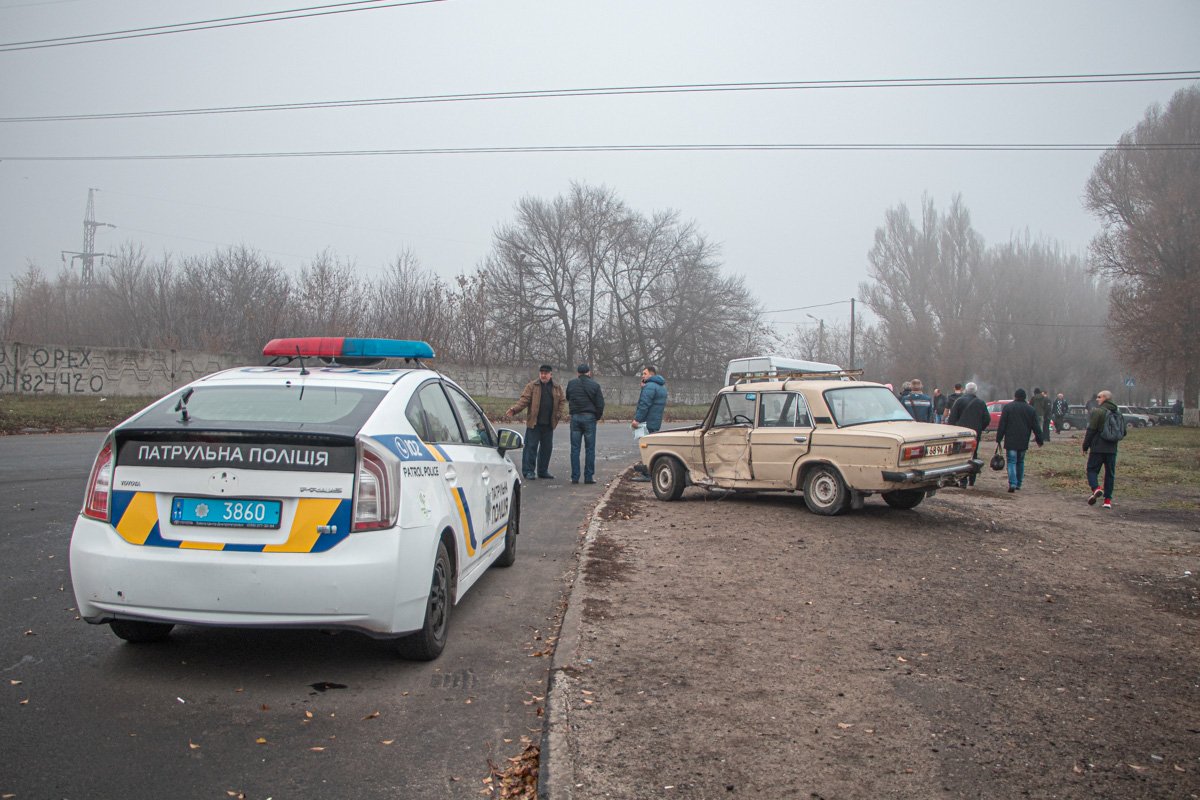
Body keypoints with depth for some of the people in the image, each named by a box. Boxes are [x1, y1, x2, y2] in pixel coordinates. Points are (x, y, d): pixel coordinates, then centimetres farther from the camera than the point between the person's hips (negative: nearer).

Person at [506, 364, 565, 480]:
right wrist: (514, 409, -20)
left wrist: (558, 414, 2)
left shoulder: (557, 388, 9)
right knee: (531, 446, -3)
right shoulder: (532, 386, 1)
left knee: (547, 447, 9)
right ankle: (528, 471, 3)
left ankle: (543, 471, 21)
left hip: (549, 423, 4)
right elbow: (524, 400, -5)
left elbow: (562, 401, 15)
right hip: (534, 423, -3)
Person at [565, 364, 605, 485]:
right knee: (590, 449, 4)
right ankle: (589, 476, 3)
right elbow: (600, 404, -4)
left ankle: (575, 477, 5)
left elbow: (568, 399, 14)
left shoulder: (571, 383, 2)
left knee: (575, 448, 6)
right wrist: (598, 417, 10)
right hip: (589, 417, -2)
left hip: (575, 417, 2)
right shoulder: (595, 385, -5)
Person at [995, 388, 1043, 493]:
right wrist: (1039, 440, 14)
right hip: (1023, 442, 3)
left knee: (1012, 461, -5)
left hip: (1011, 441, -3)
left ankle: (1012, 483, -19)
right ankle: (1019, 483, 19)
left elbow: (1001, 425, -4)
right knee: (1020, 462, 15)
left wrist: (998, 439, 0)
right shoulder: (1030, 409, 7)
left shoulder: (1008, 407, -2)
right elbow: (1036, 427, 8)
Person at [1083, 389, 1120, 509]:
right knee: (1110, 473, 9)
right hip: (1112, 449, 6)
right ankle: (1108, 499, 8)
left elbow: (1091, 430, -12)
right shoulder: (1118, 412, 11)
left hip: (1098, 447, -6)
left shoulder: (1098, 411, -11)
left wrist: (1085, 446, -4)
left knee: (1092, 469, 4)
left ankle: (1095, 488, -21)